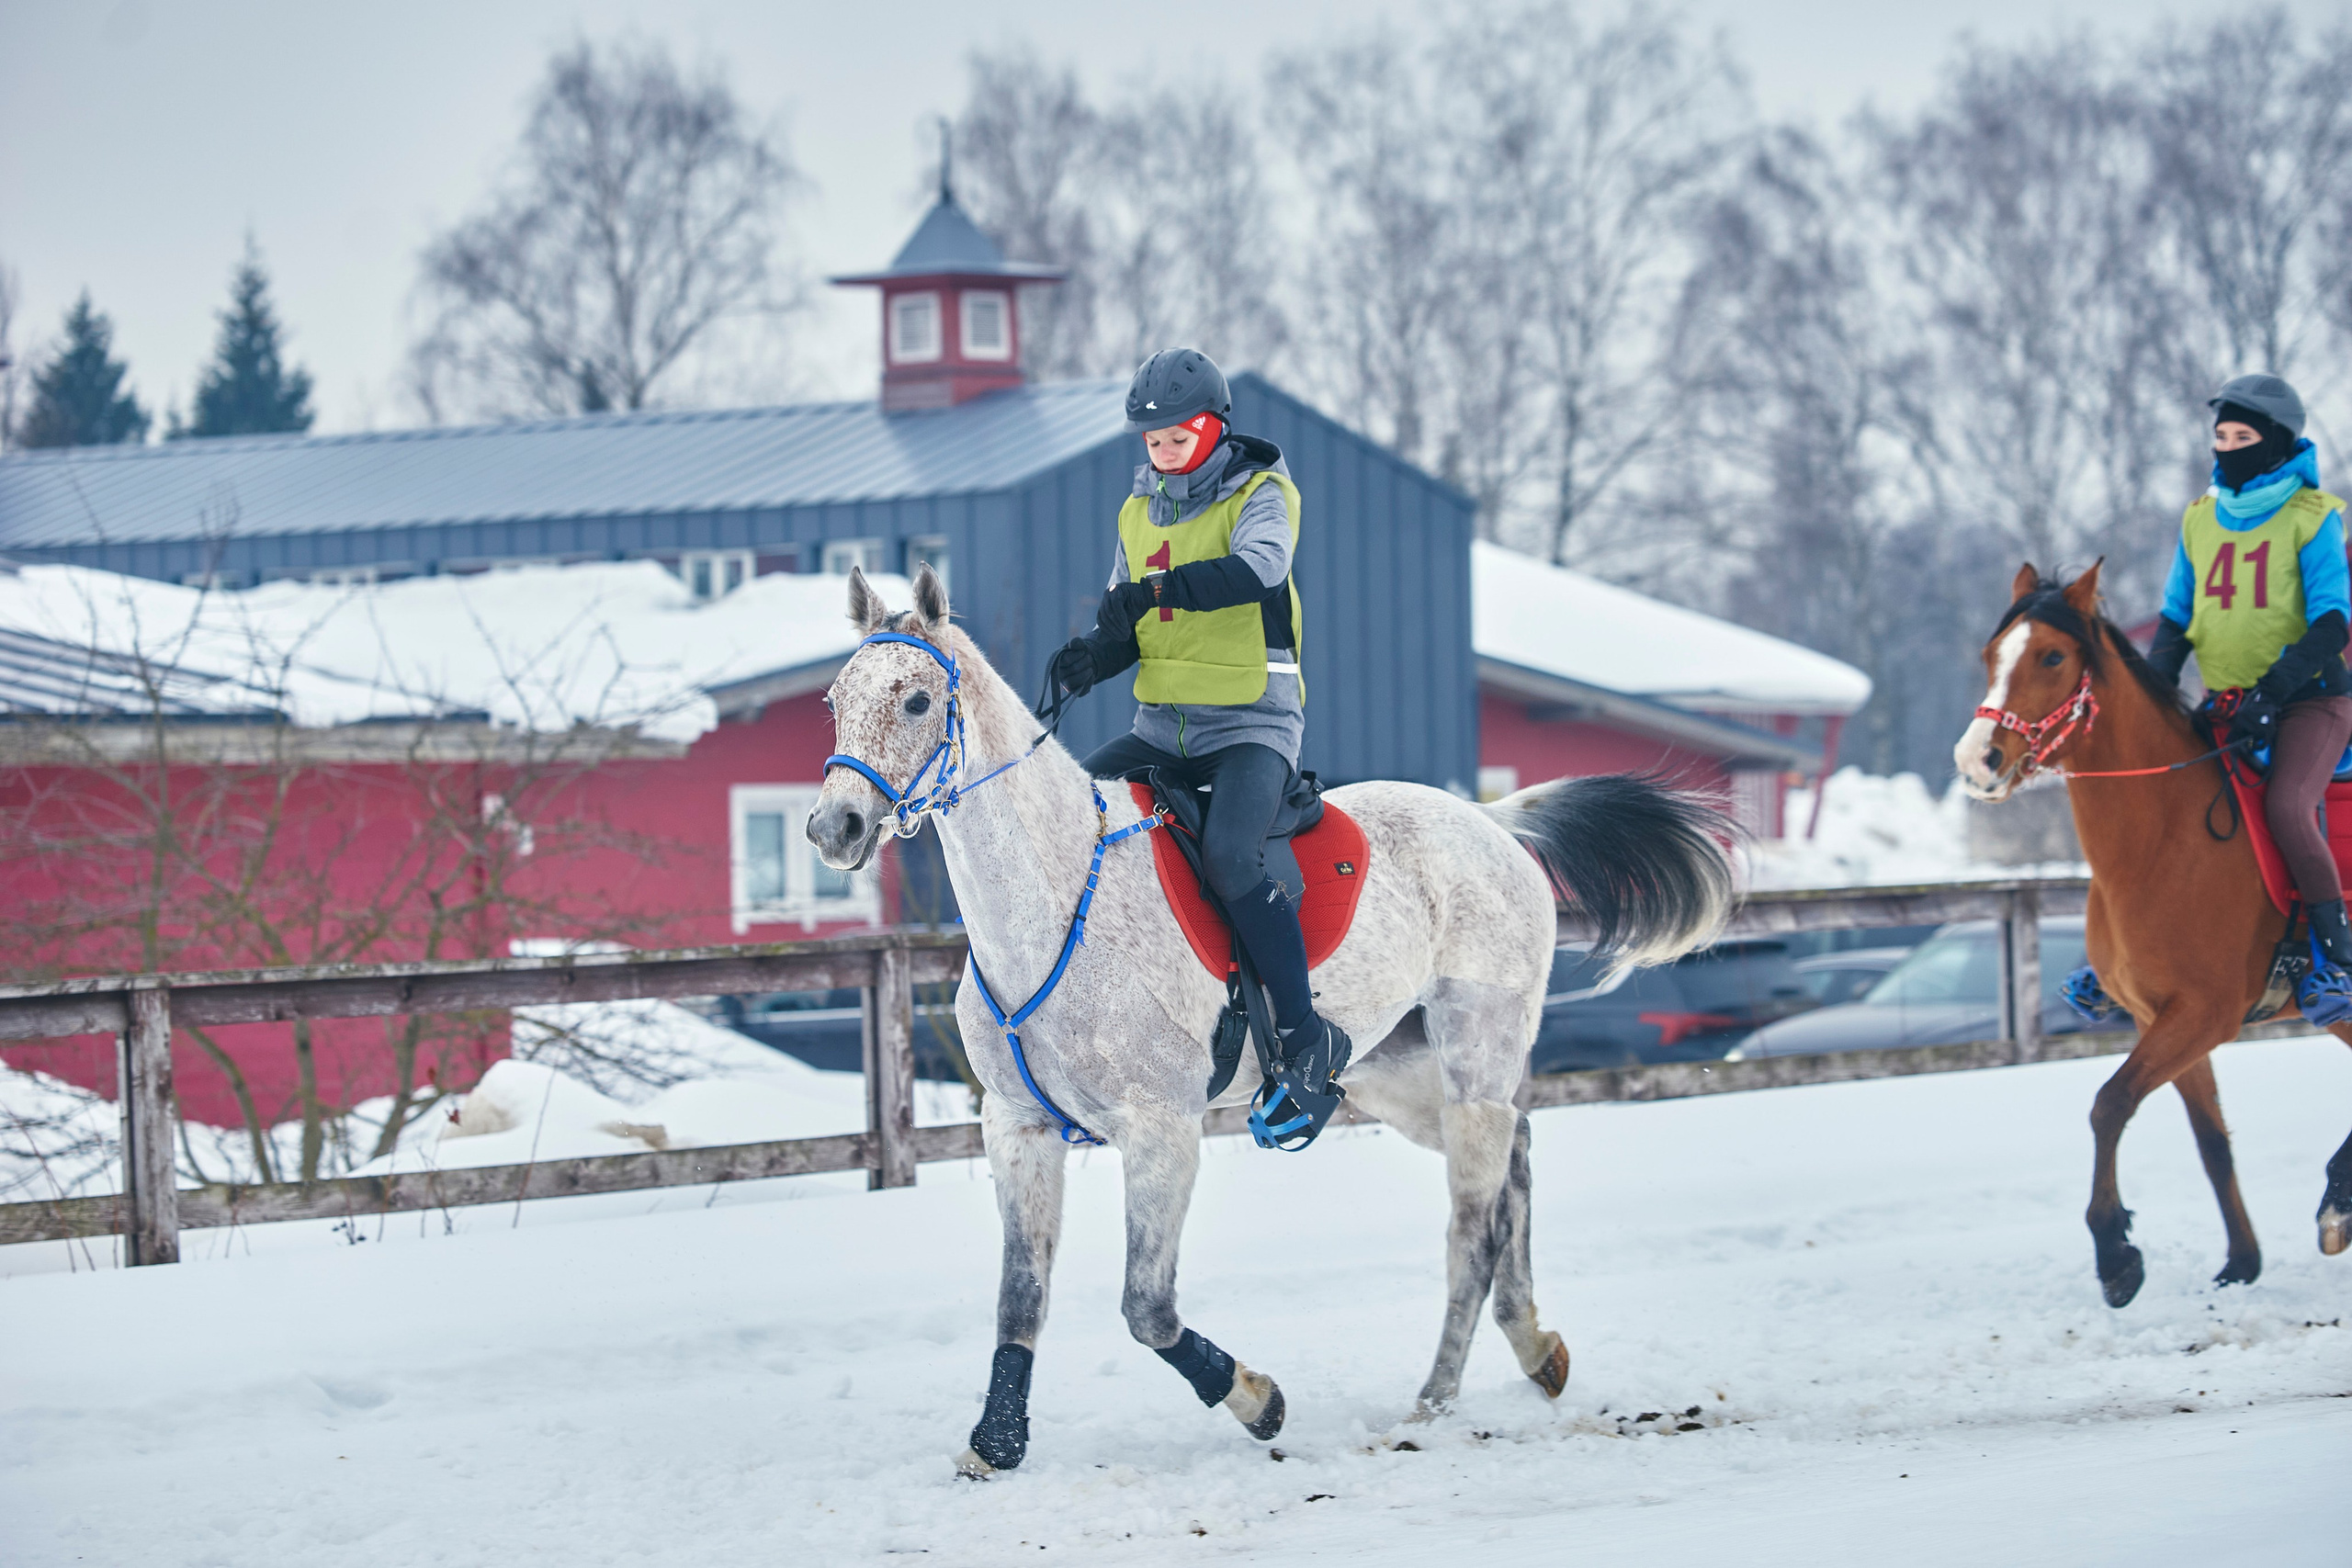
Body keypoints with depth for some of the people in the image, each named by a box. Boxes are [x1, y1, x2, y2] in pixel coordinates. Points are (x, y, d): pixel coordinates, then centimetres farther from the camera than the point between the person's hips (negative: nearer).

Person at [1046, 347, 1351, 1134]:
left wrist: (1162, 587, -40)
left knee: (1227, 855, -29)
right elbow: (1125, 620, 16)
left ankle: (1307, 1037, -22)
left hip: (1252, 723, -7)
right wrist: (1093, 655, -8)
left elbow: (1259, 567, -28)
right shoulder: (1139, 513, 12)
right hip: (1161, 729, 7)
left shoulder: (1261, 494, -6)